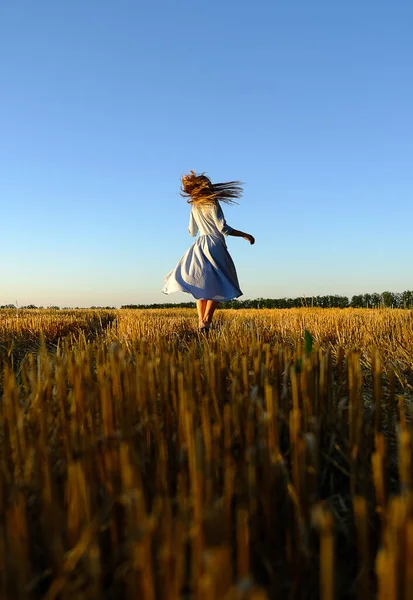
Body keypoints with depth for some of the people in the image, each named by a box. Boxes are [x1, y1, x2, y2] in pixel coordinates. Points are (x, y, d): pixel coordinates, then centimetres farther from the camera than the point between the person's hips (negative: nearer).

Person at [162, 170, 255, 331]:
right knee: (218, 285, 0)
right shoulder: (213, 203, -6)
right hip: (215, 245, -5)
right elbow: (223, 229, -11)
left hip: (200, 246, 5)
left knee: (202, 285, 9)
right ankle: (206, 320, -13)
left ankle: (202, 321, -1)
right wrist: (245, 235, -4)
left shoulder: (194, 206, 11)